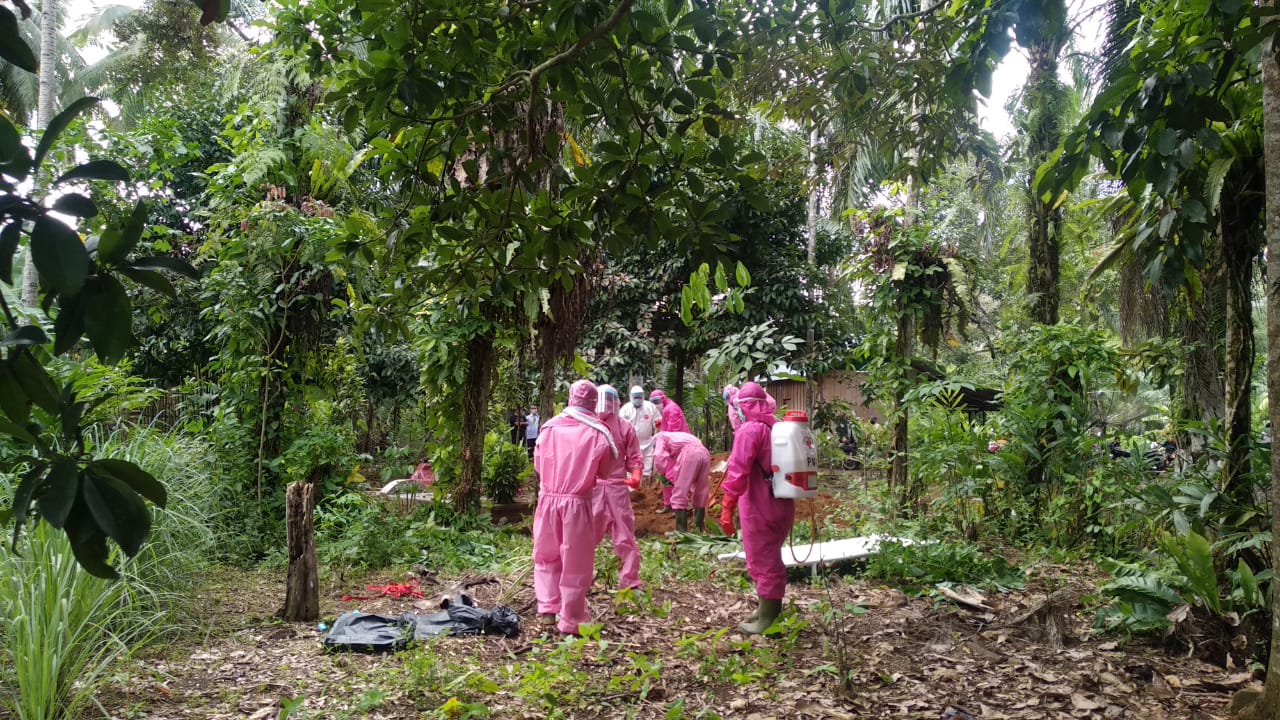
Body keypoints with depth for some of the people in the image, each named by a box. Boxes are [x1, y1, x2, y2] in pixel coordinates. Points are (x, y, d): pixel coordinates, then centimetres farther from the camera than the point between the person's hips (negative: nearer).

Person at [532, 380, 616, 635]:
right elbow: (603, 471, 6)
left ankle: (546, 610, 16)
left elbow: (538, 464, 11)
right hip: (577, 503, -3)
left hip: (548, 499, 3)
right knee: (575, 562, 7)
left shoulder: (549, 427, 1)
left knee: (546, 557, 20)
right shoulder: (598, 433, -6)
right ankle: (571, 620, 15)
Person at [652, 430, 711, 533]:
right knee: (701, 495, 19)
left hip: (690, 454, -7)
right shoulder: (679, 437, 43)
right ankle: (699, 528, 24)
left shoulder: (661, 437, 25)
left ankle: (681, 532, -2)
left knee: (679, 496, 1)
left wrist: (672, 477, 16)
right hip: (704, 453, 7)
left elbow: (659, 459, 7)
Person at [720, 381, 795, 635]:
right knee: (771, 559, 20)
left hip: (760, 508, -8)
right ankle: (769, 610, 32)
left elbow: (738, 471, -22)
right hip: (782, 505, 8)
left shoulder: (749, 430, -16)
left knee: (763, 563, 1)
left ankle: (767, 621, 9)